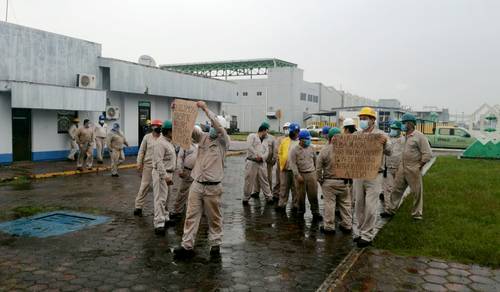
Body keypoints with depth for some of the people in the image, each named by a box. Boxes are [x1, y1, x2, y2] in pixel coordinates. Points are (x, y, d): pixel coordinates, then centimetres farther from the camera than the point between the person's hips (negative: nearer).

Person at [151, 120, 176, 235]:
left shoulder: (169, 142, 14)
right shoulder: (160, 143, -18)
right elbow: (159, 161, -24)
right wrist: (165, 176, -28)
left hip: (168, 173, 10)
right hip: (161, 174, -10)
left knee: (165, 198, 18)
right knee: (160, 198, -9)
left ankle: (165, 218, 30)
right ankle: (159, 225, -7)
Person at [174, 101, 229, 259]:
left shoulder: (223, 142, -3)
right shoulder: (202, 137, 8)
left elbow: (218, 125, -19)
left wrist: (205, 108, -19)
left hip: (213, 187, -3)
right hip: (196, 184, 4)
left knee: (214, 217, 8)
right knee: (191, 215, 3)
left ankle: (215, 244, 21)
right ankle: (187, 245, 8)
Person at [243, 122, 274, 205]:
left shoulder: (265, 140, 20)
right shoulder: (252, 136, 0)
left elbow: (267, 152, 7)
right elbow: (249, 147, -14)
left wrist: (261, 157, -13)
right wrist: (256, 156, -17)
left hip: (262, 163, 5)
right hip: (252, 162, -5)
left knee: (264, 181, 9)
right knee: (249, 181, 0)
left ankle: (269, 197, 16)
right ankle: (246, 198, 12)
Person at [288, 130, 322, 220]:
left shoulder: (311, 148, 9)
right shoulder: (294, 150, -5)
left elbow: (315, 160, 17)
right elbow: (293, 164, -9)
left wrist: (315, 171, 14)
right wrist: (297, 175, -14)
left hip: (311, 174, 3)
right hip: (300, 174, -3)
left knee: (313, 194, 1)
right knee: (301, 195, 5)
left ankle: (315, 212, 8)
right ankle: (300, 211, 20)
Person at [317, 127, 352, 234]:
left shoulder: (324, 150, -9)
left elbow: (319, 168, -6)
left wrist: (320, 180, 7)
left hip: (328, 182, -2)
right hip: (343, 181, 2)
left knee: (329, 204, 5)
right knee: (345, 203, 14)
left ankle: (329, 226, 13)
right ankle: (347, 225, 23)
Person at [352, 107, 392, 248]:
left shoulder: (380, 134, -3)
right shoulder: (356, 135, 9)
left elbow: (388, 152, -13)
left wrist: (385, 143, -34)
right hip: (358, 175, 4)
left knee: (370, 207, -3)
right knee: (359, 205, 11)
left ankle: (367, 235, 6)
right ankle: (360, 231, 23)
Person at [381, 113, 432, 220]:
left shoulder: (419, 136, -12)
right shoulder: (405, 136, 10)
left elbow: (428, 154, -14)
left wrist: (419, 166, -11)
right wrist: (401, 164, 14)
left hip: (413, 170, -7)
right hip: (402, 167, 8)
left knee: (417, 192, 5)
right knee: (396, 189, 11)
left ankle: (417, 215, 17)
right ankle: (391, 210, 21)